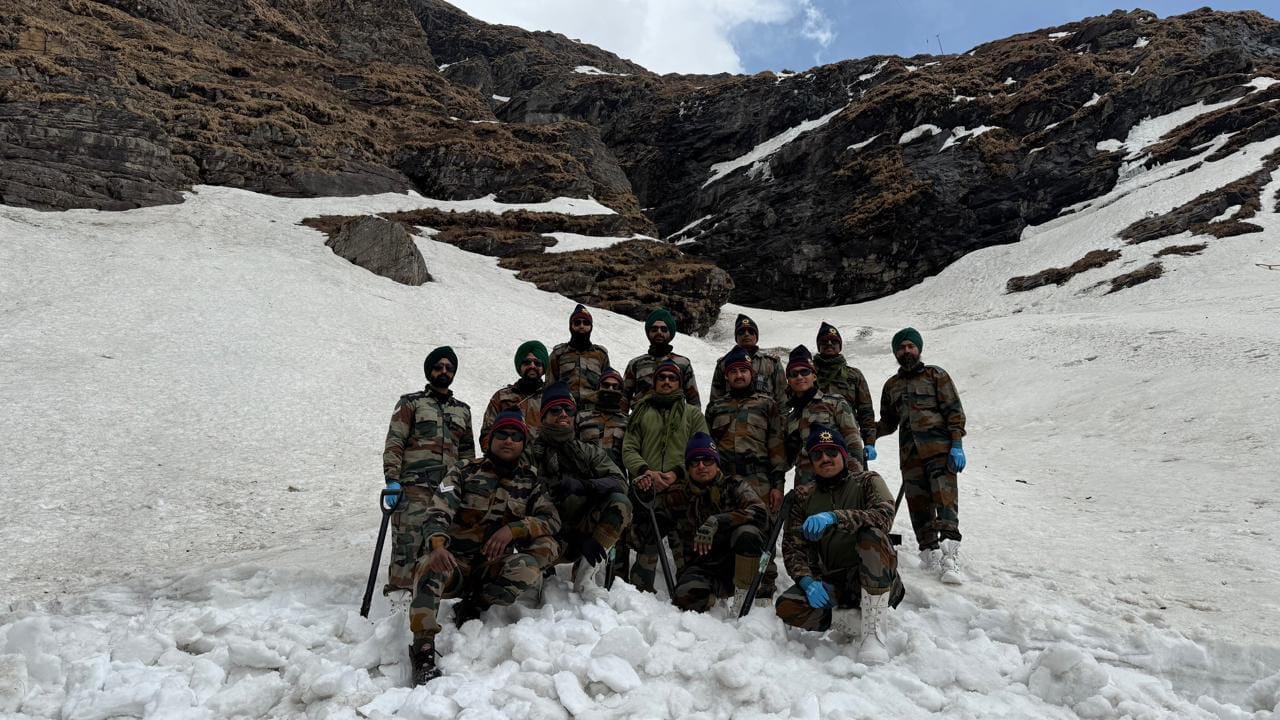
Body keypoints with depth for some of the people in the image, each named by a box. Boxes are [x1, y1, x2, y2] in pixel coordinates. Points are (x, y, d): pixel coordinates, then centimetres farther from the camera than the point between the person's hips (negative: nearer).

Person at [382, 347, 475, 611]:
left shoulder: (462, 410, 22)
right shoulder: (411, 403, 10)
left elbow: (467, 452, 25)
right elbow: (394, 443, 1)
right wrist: (392, 479, -11)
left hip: (448, 489, 4)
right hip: (413, 485, -4)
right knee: (408, 539, -13)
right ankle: (398, 594, -11)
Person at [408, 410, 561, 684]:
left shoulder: (530, 482, 9)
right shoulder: (464, 472, 2)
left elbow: (552, 520, -3)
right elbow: (437, 514, -12)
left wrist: (514, 529, -21)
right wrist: (437, 545, -34)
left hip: (494, 568, 2)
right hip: (456, 562, -1)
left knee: (529, 568, -30)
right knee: (429, 567, -35)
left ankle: (471, 607, -11)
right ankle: (423, 651, -29)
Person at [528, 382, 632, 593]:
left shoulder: (589, 451, 12)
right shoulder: (532, 455, 1)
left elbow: (619, 482, -3)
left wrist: (584, 486, -24)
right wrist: (579, 540, -18)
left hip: (584, 530, 3)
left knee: (620, 503, -23)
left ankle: (585, 571, -26)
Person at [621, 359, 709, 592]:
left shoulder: (692, 413, 20)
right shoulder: (642, 412, 23)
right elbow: (629, 448, 13)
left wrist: (677, 472, -9)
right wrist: (645, 470, -8)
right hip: (646, 490, 1)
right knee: (646, 542, -10)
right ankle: (640, 590, -5)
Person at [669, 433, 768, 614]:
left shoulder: (734, 487, 0)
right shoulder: (681, 494, 7)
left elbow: (760, 513, -18)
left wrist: (716, 522, -30)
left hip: (737, 565, -1)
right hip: (701, 567, 1)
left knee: (747, 532, -31)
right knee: (687, 598, -32)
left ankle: (744, 594, -13)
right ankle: (711, 596, 4)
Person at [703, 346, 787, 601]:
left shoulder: (767, 404, 12)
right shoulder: (715, 407, 20)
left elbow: (778, 447, 6)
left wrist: (777, 484, -2)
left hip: (758, 484, -2)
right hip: (722, 482, 3)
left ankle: (764, 592, 4)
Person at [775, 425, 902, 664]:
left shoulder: (867, 481, 3)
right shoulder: (803, 496, 10)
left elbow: (884, 516, -18)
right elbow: (792, 546, 3)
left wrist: (835, 517, -33)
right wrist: (807, 580, -16)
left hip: (875, 579, -2)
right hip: (831, 583, 2)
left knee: (872, 535, -33)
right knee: (787, 608, -25)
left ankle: (874, 632, -29)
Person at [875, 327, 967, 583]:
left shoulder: (935, 375, 9)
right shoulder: (891, 385, 21)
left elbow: (954, 411, 2)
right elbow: (888, 423, 27)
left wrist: (956, 445, -9)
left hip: (940, 449, -4)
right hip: (910, 455, 5)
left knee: (945, 501, -14)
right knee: (918, 505, 0)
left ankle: (950, 558, -22)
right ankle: (930, 553, 5)